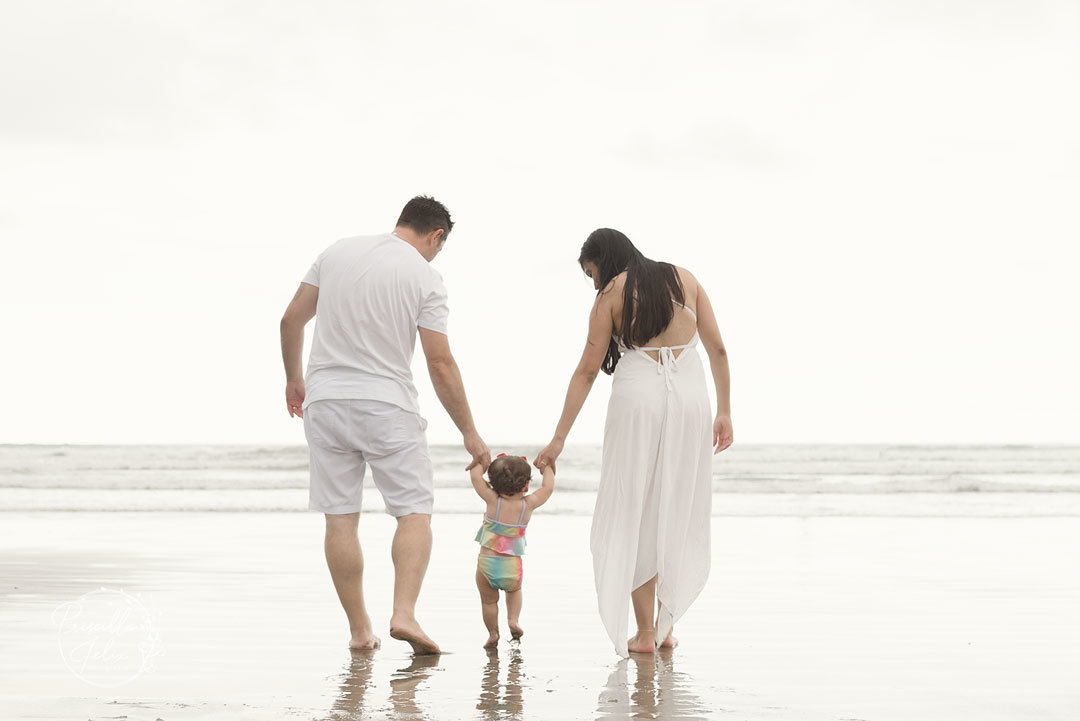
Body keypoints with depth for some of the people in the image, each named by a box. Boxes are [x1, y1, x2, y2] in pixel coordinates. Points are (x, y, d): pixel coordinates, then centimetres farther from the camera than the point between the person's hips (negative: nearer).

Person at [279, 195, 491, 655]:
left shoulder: (337, 252, 8)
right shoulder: (426, 277, -4)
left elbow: (291, 319, 11)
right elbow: (440, 364, -7)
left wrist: (293, 379, 25)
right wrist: (469, 433, 0)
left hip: (325, 402, 4)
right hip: (387, 406, -4)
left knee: (340, 519, 6)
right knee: (415, 512, 4)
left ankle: (359, 630, 10)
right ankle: (404, 613, -14)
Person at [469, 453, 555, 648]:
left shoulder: (493, 500, -10)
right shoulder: (528, 504, -7)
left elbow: (475, 476, -3)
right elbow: (547, 488, 9)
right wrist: (548, 467, 24)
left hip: (487, 564, -1)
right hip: (512, 567, 1)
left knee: (488, 600, 20)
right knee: (514, 590, 31)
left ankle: (493, 634, 24)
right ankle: (514, 619, 14)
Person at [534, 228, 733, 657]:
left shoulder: (613, 294, 4)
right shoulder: (684, 279, 14)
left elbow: (587, 371, 2)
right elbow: (717, 350, 10)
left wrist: (559, 439, 5)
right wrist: (724, 412, 15)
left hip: (639, 396, -3)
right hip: (690, 396, 3)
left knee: (635, 513, 5)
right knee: (677, 512, 12)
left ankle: (644, 632, 3)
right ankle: (666, 627, 11)